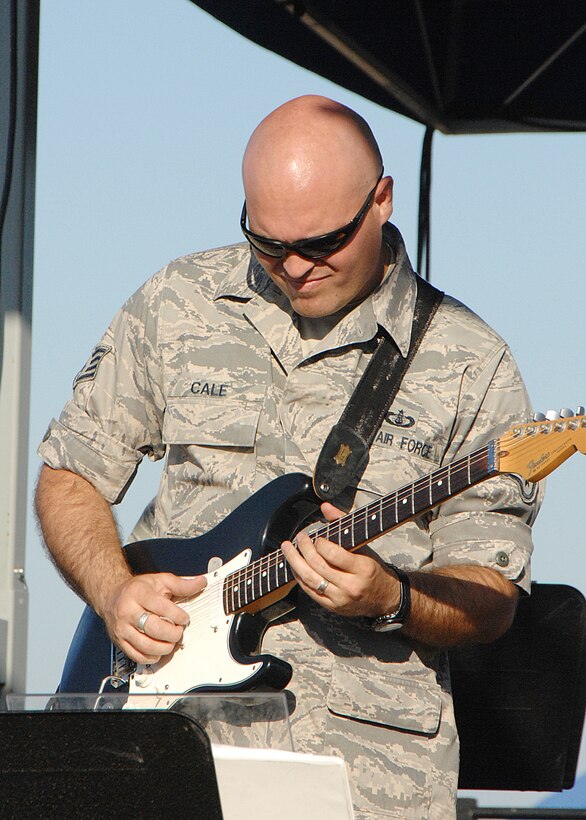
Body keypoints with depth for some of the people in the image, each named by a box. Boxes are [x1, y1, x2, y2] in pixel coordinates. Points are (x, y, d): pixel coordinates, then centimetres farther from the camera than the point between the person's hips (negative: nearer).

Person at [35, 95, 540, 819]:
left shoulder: (468, 365, 4)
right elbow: (70, 472, 17)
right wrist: (116, 592, -1)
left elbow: (492, 598, 5)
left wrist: (390, 600, -15)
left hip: (366, 735, -1)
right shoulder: (177, 305, 10)